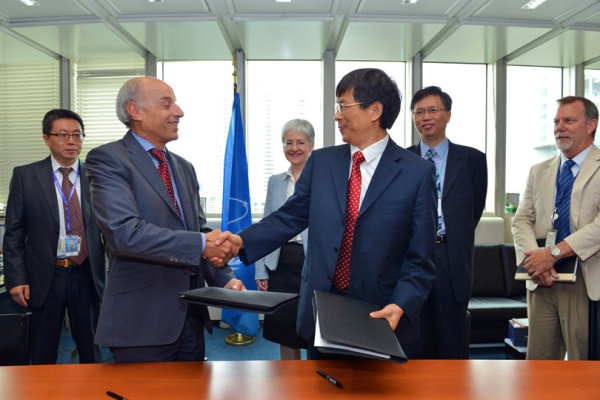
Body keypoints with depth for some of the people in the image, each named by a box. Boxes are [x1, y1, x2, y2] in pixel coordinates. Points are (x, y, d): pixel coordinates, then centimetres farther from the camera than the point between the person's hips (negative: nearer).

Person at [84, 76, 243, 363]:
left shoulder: (184, 167, 13)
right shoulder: (108, 159, -9)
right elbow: (125, 232, -23)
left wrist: (224, 279, -2)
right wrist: (200, 244, -24)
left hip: (191, 315, 7)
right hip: (142, 320, -7)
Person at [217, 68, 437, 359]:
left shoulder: (418, 172, -7)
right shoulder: (321, 162, 3)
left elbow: (420, 258, -7)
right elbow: (289, 217, 4)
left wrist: (401, 306, -20)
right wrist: (242, 240, -9)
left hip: (382, 318, -3)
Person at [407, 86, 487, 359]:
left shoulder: (472, 159, 4)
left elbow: (474, 211, 7)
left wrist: (449, 242, 7)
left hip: (452, 262, 0)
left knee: (450, 342, 9)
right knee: (415, 344, 11)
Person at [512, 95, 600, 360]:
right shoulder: (539, 171, 15)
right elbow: (522, 220, 8)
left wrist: (554, 252, -19)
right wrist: (533, 258, -10)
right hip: (541, 279, 4)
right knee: (538, 359, 8)